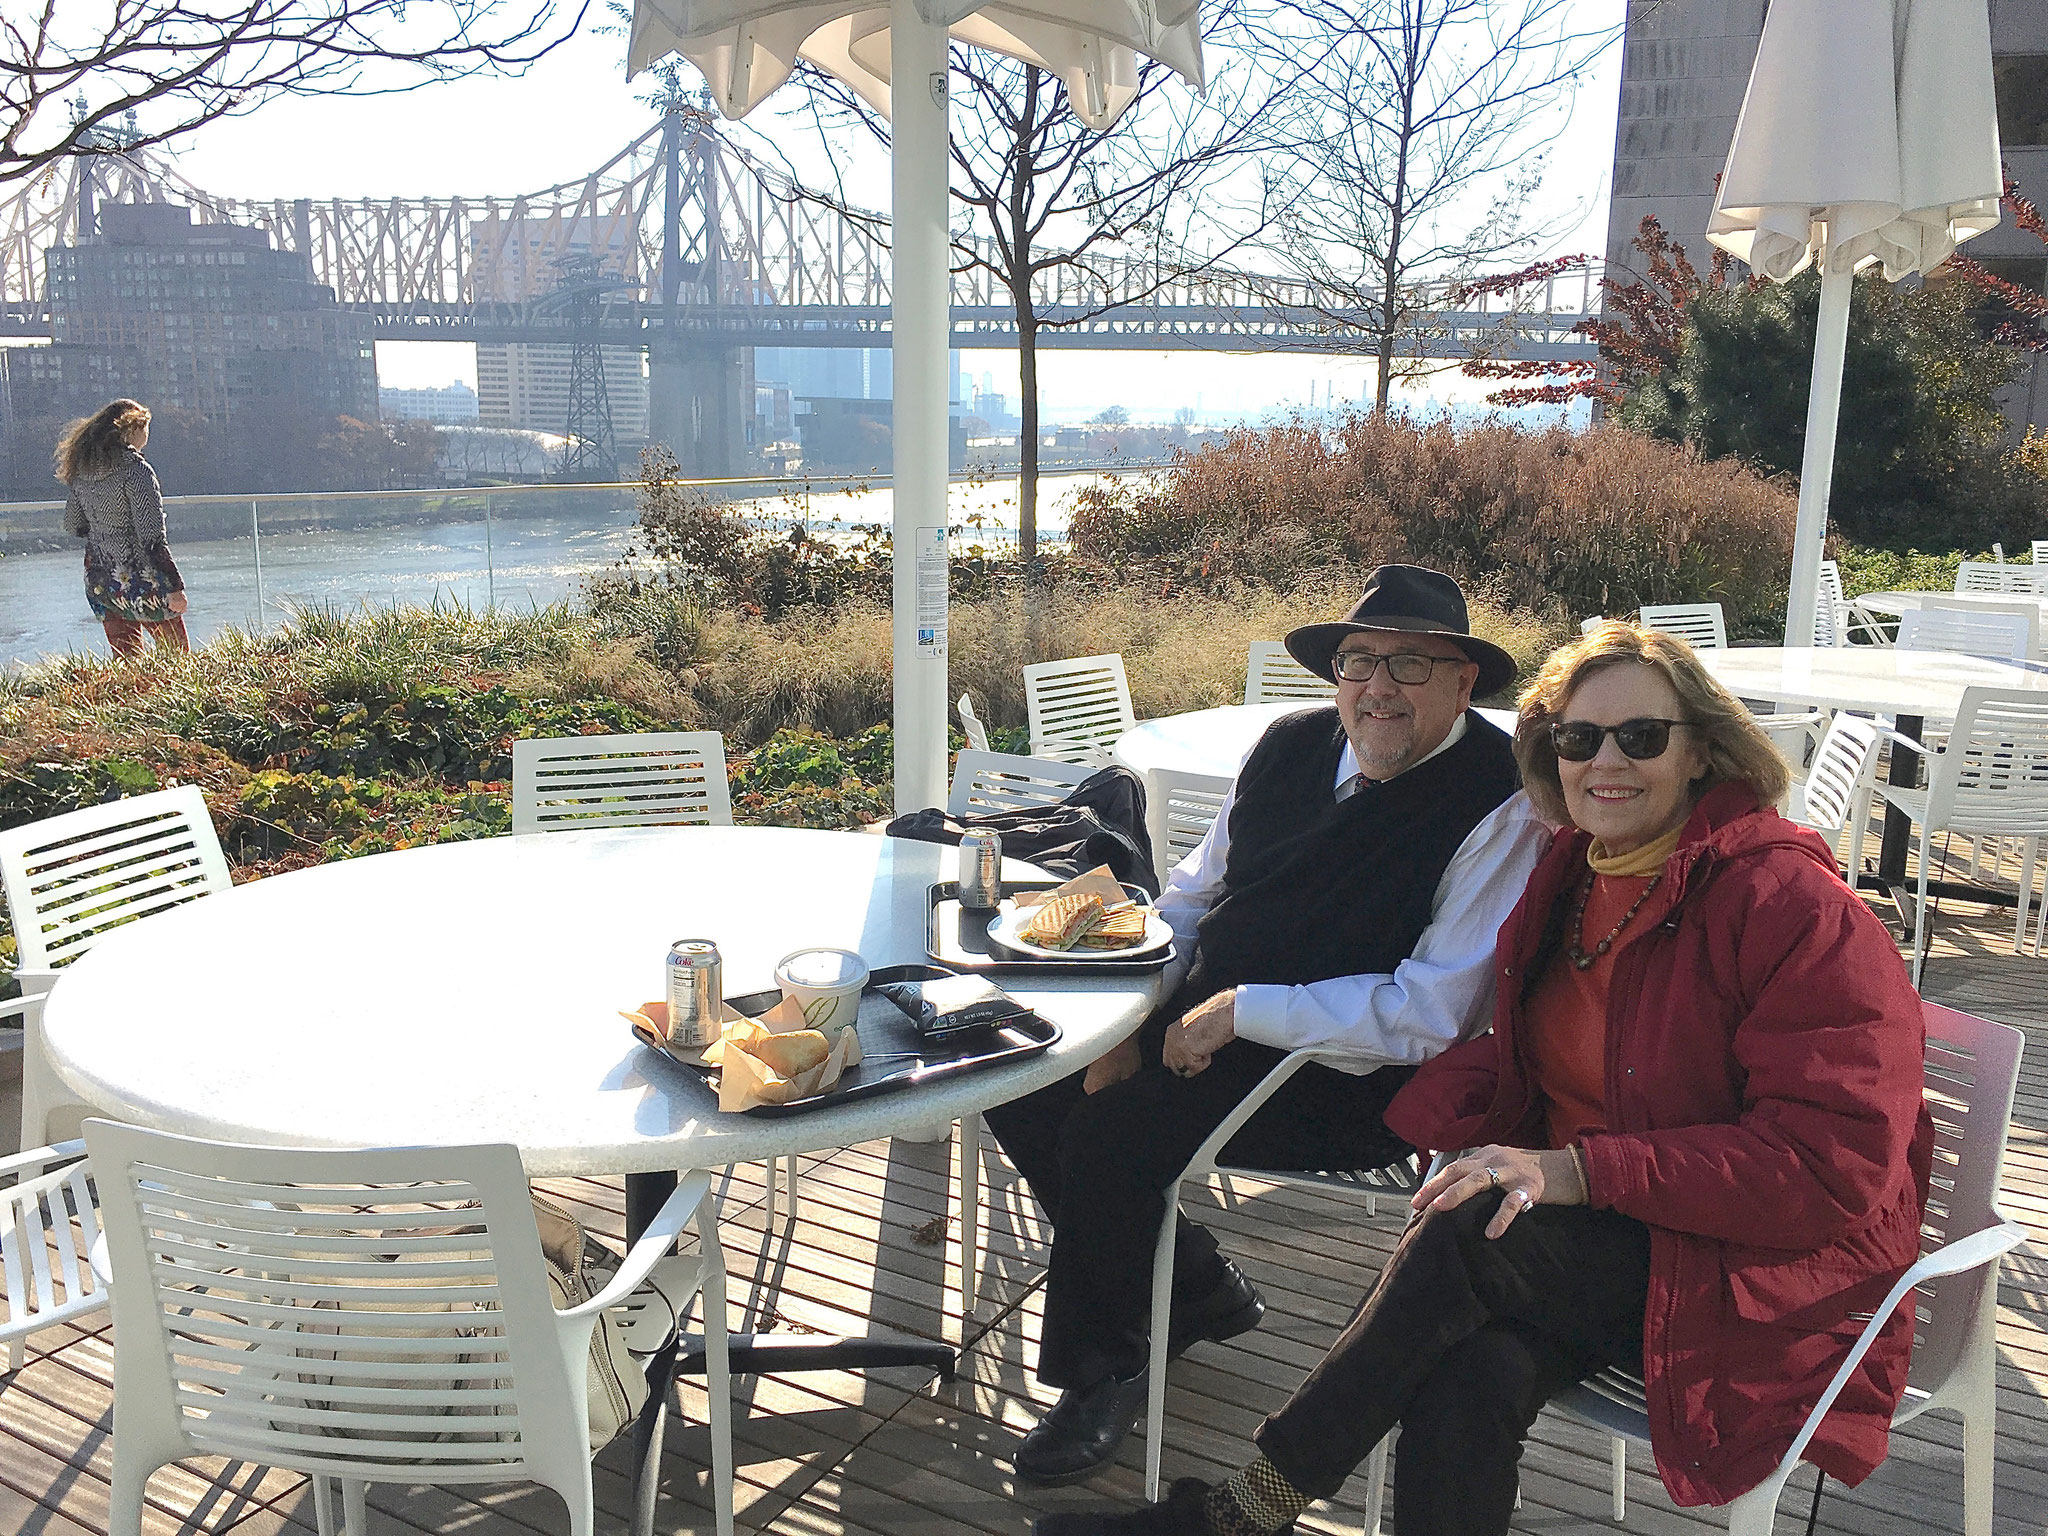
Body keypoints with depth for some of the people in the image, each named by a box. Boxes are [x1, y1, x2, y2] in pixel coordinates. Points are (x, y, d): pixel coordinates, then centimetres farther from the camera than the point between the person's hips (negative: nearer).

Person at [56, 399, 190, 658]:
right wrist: (175, 586, -16)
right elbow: (152, 537, -18)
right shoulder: (136, 470, -15)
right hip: (140, 579, -7)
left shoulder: (82, 473, 6)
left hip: (100, 584, 7)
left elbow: (73, 526, 15)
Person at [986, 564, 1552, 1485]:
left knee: (1107, 1133, -23)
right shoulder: (1292, 746, 2)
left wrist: (1242, 1011, -22)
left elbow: (1430, 1014, -23)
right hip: (1197, 1024, 8)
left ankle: (1100, 1371, 6)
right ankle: (1193, 1285, 18)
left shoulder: (1504, 811, -17)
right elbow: (1193, 891, 12)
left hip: (1344, 1084, -7)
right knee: (1021, 1093, -2)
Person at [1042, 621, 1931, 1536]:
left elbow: (1834, 1161, -19)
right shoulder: (1571, 879, 8)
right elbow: (1522, 1061, 16)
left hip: (1766, 1278, -5)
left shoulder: (1792, 905, -14)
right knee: (1471, 1375, -27)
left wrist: (1583, 1169, -26)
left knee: (1470, 1233, -28)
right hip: (1601, 1239, 6)